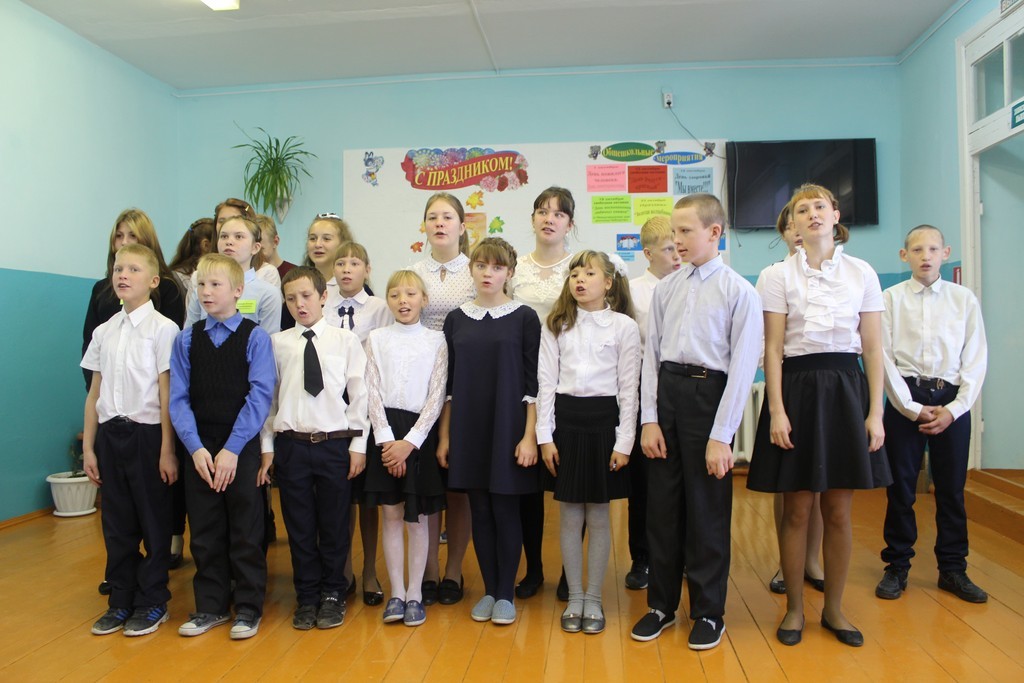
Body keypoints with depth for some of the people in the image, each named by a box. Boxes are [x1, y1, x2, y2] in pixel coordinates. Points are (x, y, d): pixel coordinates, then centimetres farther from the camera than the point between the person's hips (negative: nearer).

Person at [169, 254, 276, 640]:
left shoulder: (255, 337, -5)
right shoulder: (187, 339, 6)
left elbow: (260, 396, -11)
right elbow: (179, 398, 1)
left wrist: (232, 449, -16)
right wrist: (195, 448, -11)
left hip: (242, 449, -3)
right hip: (199, 451, 3)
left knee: (245, 533, 6)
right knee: (204, 533, 12)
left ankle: (248, 608, 20)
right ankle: (211, 607, 28)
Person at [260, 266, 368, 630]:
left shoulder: (346, 340, 0)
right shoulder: (277, 344, 4)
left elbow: (359, 394, 0)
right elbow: (268, 396, 6)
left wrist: (358, 444, -2)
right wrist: (267, 446, 3)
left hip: (335, 443, -1)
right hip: (290, 445, 1)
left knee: (334, 525, 8)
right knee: (299, 526, 10)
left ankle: (332, 594, 26)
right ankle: (307, 597, 26)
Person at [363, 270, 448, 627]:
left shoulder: (436, 340, 2)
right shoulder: (376, 339, 6)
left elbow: (437, 396, -3)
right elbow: (373, 393, 1)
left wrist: (409, 441, -11)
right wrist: (386, 439, -10)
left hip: (421, 431, -1)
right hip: (385, 431, 1)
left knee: (417, 517, 4)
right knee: (391, 515, 6)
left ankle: (415, 594, 16)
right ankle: (396, 593, 17)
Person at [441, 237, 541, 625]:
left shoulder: (524, 318, -1)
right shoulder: (457, 319, 7)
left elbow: (533, 381, -4)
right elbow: (449, 382, 8)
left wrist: (530, 435, -10)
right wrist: (444, 435, 5)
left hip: (509, 428, -3)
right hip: (468, 430, 3)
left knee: (505, 510, 3)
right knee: (480, 511, 10)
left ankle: (506, 594, 19)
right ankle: (489, 590, 24)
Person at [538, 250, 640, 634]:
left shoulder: (624, 326, 0)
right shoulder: (556, 326, 5)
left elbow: (629, 388, -2)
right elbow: (546, 382, 3)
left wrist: (624, 442, -6)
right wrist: (545, 436, -3)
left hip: (604, 420, -1)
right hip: (565, 419, 2)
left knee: (598, 516, 7)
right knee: (570, 516, 8)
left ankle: (594, 599, 21)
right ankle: (574, 598, 21)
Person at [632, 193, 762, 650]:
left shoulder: (738, 291, -5)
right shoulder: (665, 288, 8)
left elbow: (742, 367, -8)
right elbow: (651, 354, 7)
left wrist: (721, 436, -12)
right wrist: (649, 419, 0)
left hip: (709, 394, -4)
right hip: (665, 392, 4)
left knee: (707, 510, 6)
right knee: (661, 505, 11)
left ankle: (708, 612, 26)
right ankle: (661, 604, 29)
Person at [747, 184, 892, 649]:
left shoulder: (862, 273, 6)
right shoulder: (779, 275, 1)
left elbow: (873, 348, 5)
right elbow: (773, 348, -3)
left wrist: (875, 412, -1)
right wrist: (776, 410, -10)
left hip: (844, 388, 2)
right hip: (796, 387, -1)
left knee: (839, 511, 8)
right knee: (797, 510, 5)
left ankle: (834, 609, 25)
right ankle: (794, 608, 21)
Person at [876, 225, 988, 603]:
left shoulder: (964, 299, 6)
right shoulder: (891, 299, 2)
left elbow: (976, 359, 3)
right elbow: (884, 358, -3)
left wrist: (953, 408, -6)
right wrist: (913, 408, -8)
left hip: (952, 401, 1)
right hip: (904, 399, -1)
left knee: (952, 488, 8)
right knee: (900, 487, 4)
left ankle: (952, 569, 23)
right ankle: (897, 567, 17)